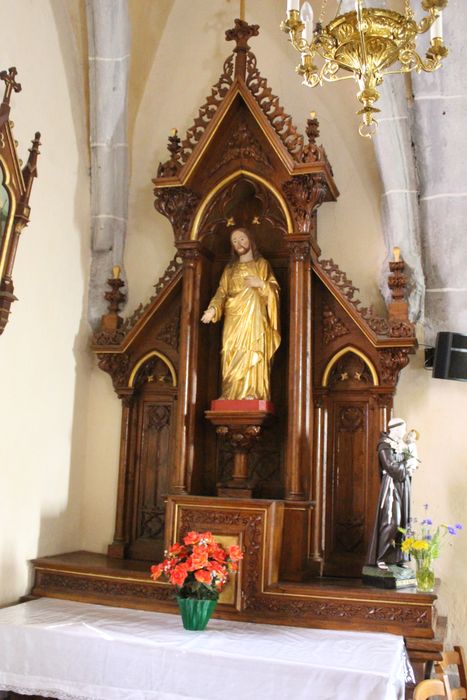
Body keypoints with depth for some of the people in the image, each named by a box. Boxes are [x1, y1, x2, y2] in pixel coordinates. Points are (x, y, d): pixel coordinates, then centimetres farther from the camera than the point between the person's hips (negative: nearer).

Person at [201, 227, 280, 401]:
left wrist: (261, 284, -15)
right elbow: (221, 292, 7)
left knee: (252, 353, -13)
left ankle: (251, 394, -17)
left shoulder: (262, 264, 12)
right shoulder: (230, 269, 18)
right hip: (233, 319, 3)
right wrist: (213, 308, -11)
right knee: (232, 355, -6)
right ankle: (233, 395, -9)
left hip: (254, 317, -3)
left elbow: (275, 288, 5)